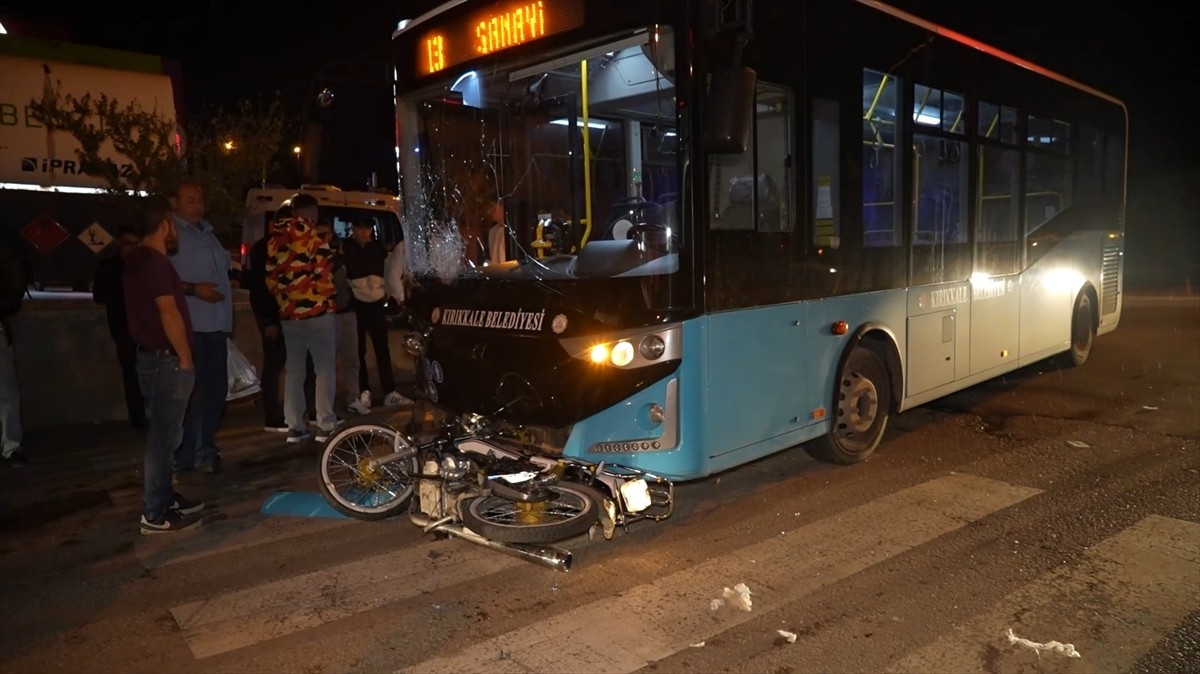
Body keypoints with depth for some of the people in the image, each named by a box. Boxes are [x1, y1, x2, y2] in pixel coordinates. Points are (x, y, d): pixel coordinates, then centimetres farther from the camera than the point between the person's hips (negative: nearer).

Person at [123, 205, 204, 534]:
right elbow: (168, 313, -21)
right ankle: (155, 514, 2)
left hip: (155, 357, 11)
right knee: (164, 436, -5)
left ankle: (164, 499, 27)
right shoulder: (153, 260, -16)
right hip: (165, 360, -11)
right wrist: (186, 358, -16)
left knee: (163, 433, 17)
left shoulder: (139, 259, 16)